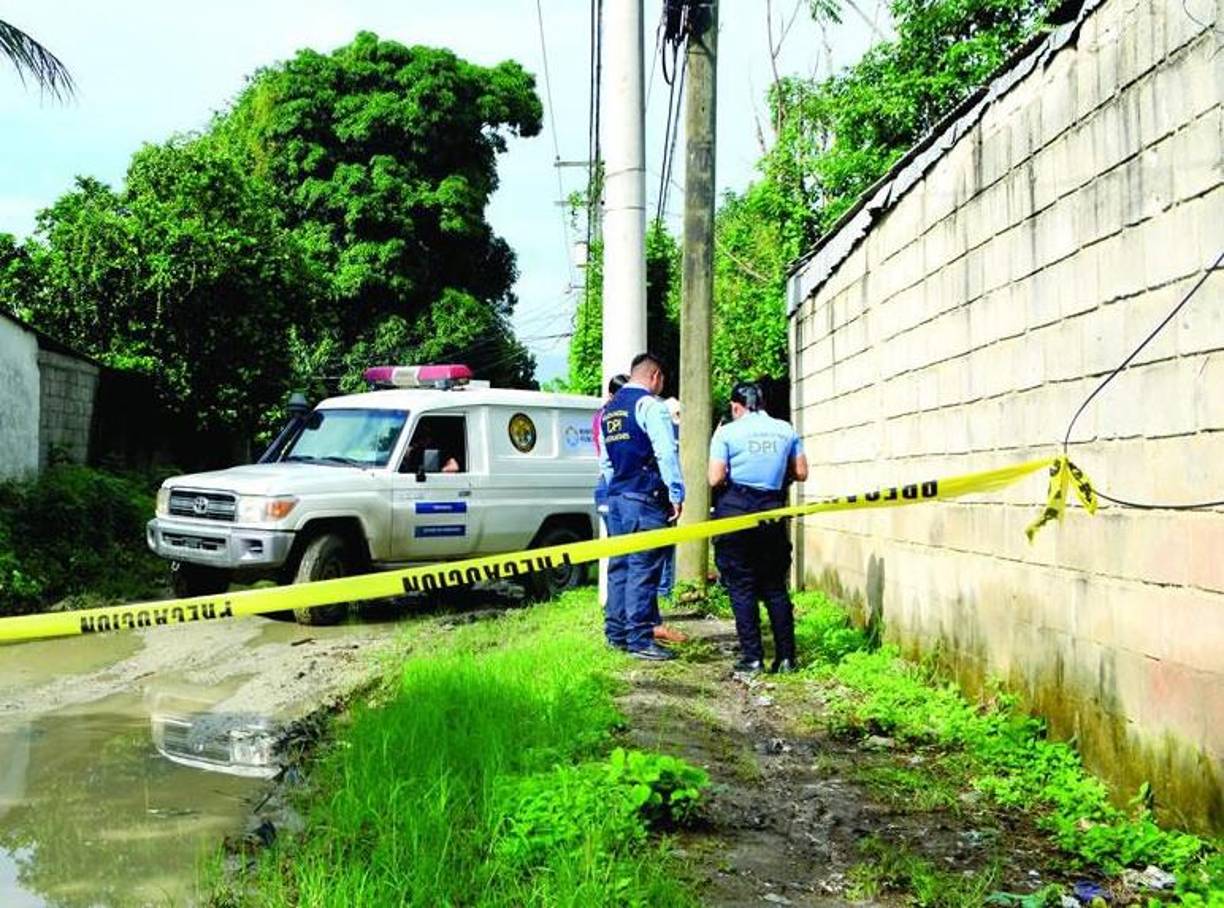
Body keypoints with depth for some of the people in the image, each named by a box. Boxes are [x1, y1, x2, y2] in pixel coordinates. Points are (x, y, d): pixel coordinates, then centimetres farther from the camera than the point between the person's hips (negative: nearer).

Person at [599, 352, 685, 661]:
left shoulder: (609, 409, 17)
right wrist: (676, 493, -13)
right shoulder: (649, 404, -9)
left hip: (616, 497, 9)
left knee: (619, 565, 14)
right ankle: (640, 638, -6)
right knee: (643, 569, -6)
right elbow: (666, 452, -16)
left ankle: (616, 633, 19)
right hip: (645, 498, -9)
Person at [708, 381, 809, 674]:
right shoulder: (786, 431, 7)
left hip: (735, 511, -3)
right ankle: (786, 656, 10)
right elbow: (801, 473, 9)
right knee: (775, 586, 11)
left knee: (741, 587, 2)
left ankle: (752, 657, 0)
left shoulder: (727, 432, -4)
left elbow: (715, 479, -9)